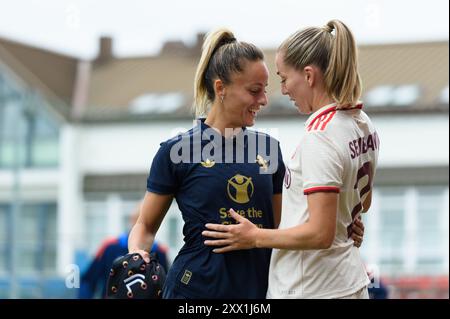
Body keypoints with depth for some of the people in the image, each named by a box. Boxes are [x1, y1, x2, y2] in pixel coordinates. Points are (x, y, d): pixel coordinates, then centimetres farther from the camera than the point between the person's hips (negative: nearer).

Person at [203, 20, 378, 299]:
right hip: (349, 282, 9)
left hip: (311, 289, -9)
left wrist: (255, 238, -12)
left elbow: (320, 234, -23)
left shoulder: (320, 138, -20)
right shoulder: (363, 125, 8)